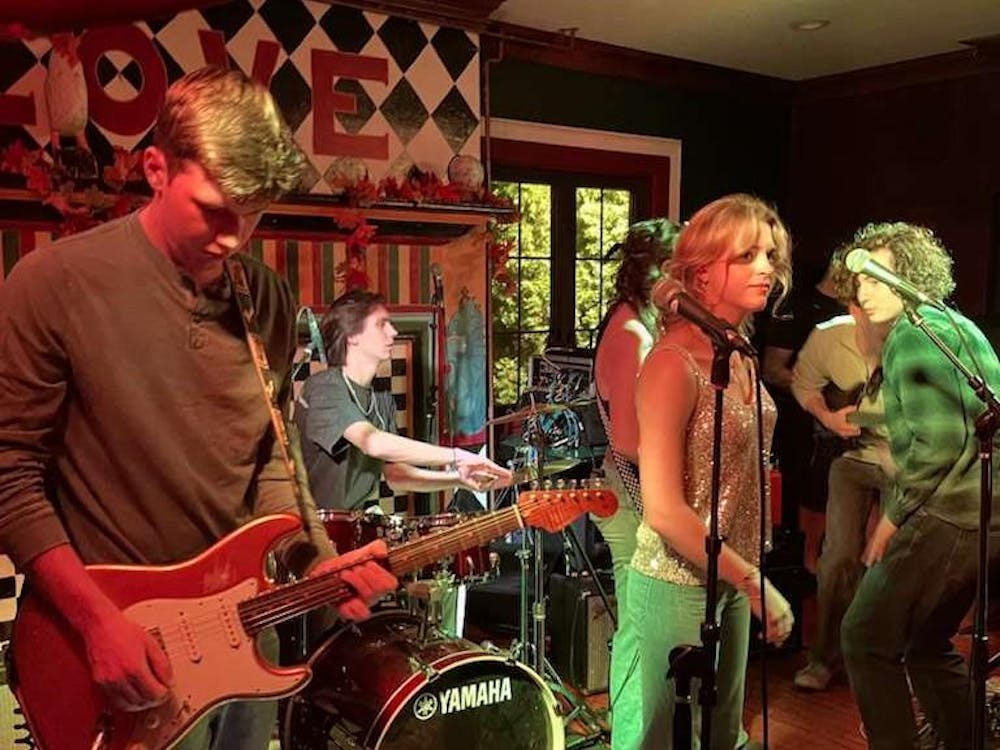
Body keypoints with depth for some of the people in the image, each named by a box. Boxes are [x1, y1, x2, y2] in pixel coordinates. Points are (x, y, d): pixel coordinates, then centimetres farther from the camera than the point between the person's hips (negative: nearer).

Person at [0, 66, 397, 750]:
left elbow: (269, 458, 7)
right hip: (118, 642, -4)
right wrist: (97, 619, -18)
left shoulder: (270, 300, 0)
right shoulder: (55, 284, -14)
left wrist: (317, 563, -7)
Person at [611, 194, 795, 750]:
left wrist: (751, 575, 10)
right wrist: (754, 582, -19)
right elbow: (664, 511, -24)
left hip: (733, 580, 8)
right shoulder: (674, 362, -22)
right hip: (678, 587, -8)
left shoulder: (742, 356, 3)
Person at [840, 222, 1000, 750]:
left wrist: (894, 516, -11)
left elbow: (939, 441, -21)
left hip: (949, 516, -10)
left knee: (865, 639, -1)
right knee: (928, 643, 21)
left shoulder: (913, 335, -11)